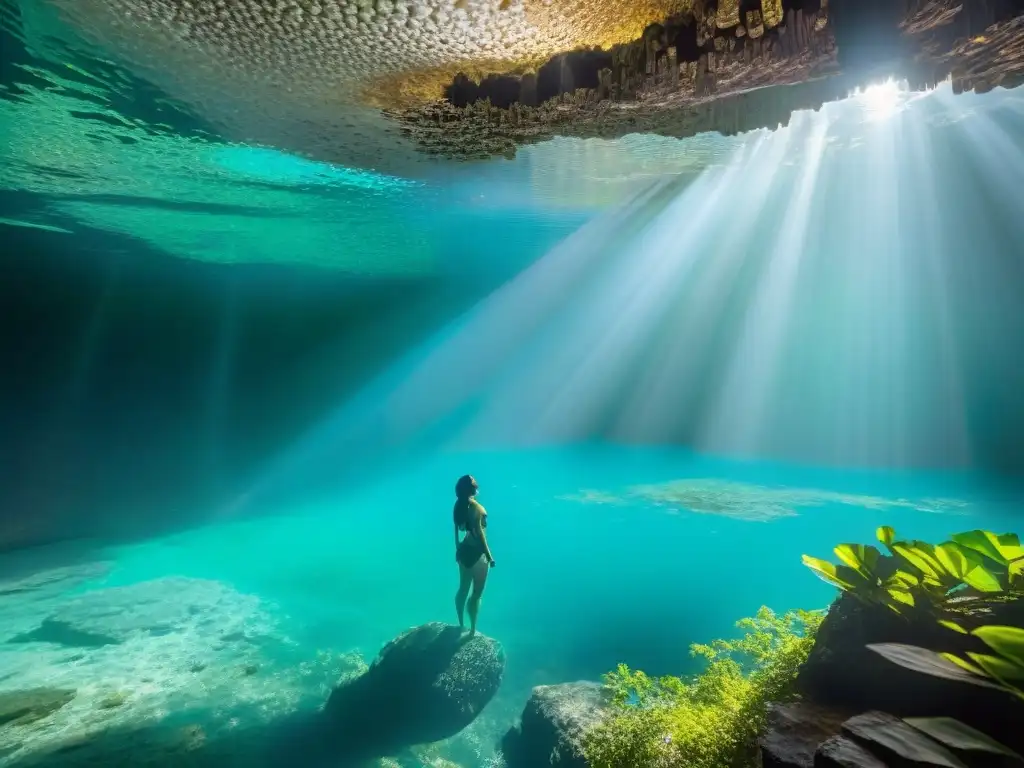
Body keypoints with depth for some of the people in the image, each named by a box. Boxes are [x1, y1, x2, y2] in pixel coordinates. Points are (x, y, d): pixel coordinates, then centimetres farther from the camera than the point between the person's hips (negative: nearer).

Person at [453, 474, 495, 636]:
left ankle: (461, 625, 30)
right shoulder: (475, 506, -19)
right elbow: (479, 531, -22)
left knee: (463, 588, 18)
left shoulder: (460, 505, 4)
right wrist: (489, 555, -18)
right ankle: (473, 629, 8)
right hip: (476, 552, -8)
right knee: (477, 592, 2)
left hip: (464, 549, 8)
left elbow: (458, 528, 11)